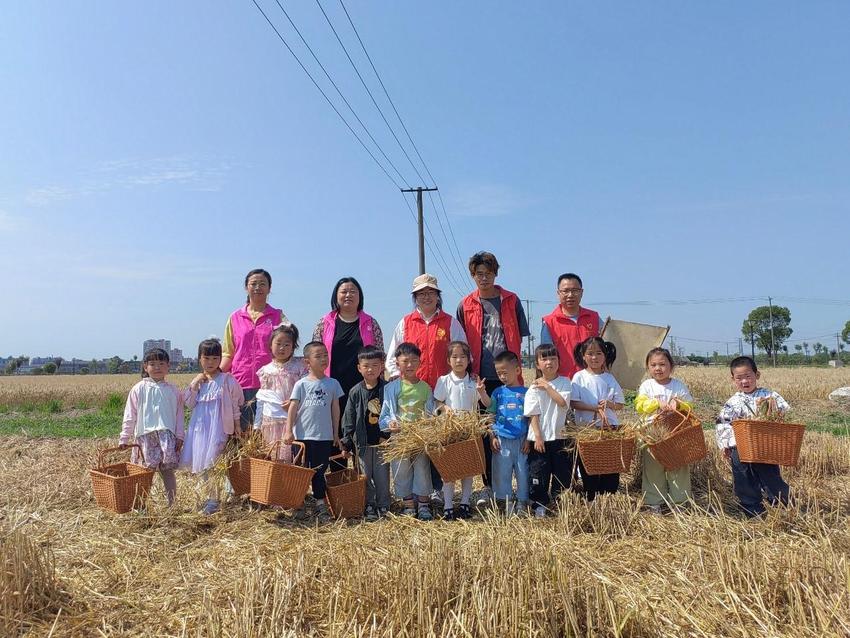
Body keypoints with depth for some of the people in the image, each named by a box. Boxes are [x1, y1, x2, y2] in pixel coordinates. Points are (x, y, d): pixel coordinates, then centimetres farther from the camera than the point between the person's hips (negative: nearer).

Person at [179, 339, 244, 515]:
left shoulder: (227, 380, -6)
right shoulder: (197, 381, 9)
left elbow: (235, 404, -2)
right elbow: (189, 403, 7)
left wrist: (236, 425, -2)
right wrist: (193, 385, -6)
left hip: (218, 428, -5)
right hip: (200, 427, 6)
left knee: (211, 463, -9)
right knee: (201, 463, 10)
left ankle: (214, 500, 1)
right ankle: (210, 495, 25)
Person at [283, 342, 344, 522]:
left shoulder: (333, 384, 4)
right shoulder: (301, 384, -1)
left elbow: (335, 410, 8)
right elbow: (293, 407, -3)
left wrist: (336, 434, 9)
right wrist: (288, 430, -10)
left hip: (324, 436, 1)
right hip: (303, 435, -1)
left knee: (319, 472, 8)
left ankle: (320, 504, 17)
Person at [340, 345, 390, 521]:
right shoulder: (356, 392, -2)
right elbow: (349, 417, 1)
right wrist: (346, 439, -3)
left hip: (383, 440, -1)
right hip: (363, 441, 1)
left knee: (382, 475, 6)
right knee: (366, 475, 9)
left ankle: (383, 506, 19)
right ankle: (369, 506, 22)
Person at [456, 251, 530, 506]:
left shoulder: (511, 301, 6)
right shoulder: (466, 305, 7)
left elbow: (519, 337, 8)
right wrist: (469, 367, -2)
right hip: (480, 378, 1)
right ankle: (488, 484, 16)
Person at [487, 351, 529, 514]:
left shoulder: (526, 392, 2)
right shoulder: (498, 393, 6)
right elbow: (490, 416, 8)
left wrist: (528, 439, -3)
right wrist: (492, 437, 0)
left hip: (521, 440, -1)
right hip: (501, 440, 1)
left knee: (523, 471, 5)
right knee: (501, 473, 5)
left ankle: (522, 502, 18)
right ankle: (503, 502, 18)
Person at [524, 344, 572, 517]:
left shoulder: (565, 382, 1)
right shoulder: (534, 388, -2)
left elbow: (563, 402, -16)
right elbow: (533, 415, -5)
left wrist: (547, 386, -15)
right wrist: (538, 436, -11)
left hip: (560, 436, 1)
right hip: (540, 438, -1)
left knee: (562, 472, 9)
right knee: (539, 473, 5)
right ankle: (539, 506, 17)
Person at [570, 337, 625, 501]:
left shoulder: (609, 378, 6)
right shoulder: (579, 377, -1)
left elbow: (620, 405, 6)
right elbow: (574, 403, -9)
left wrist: (609, 404, -15)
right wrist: (596, 408, -17)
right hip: (586, 427, -2)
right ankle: (590, 499, 17)